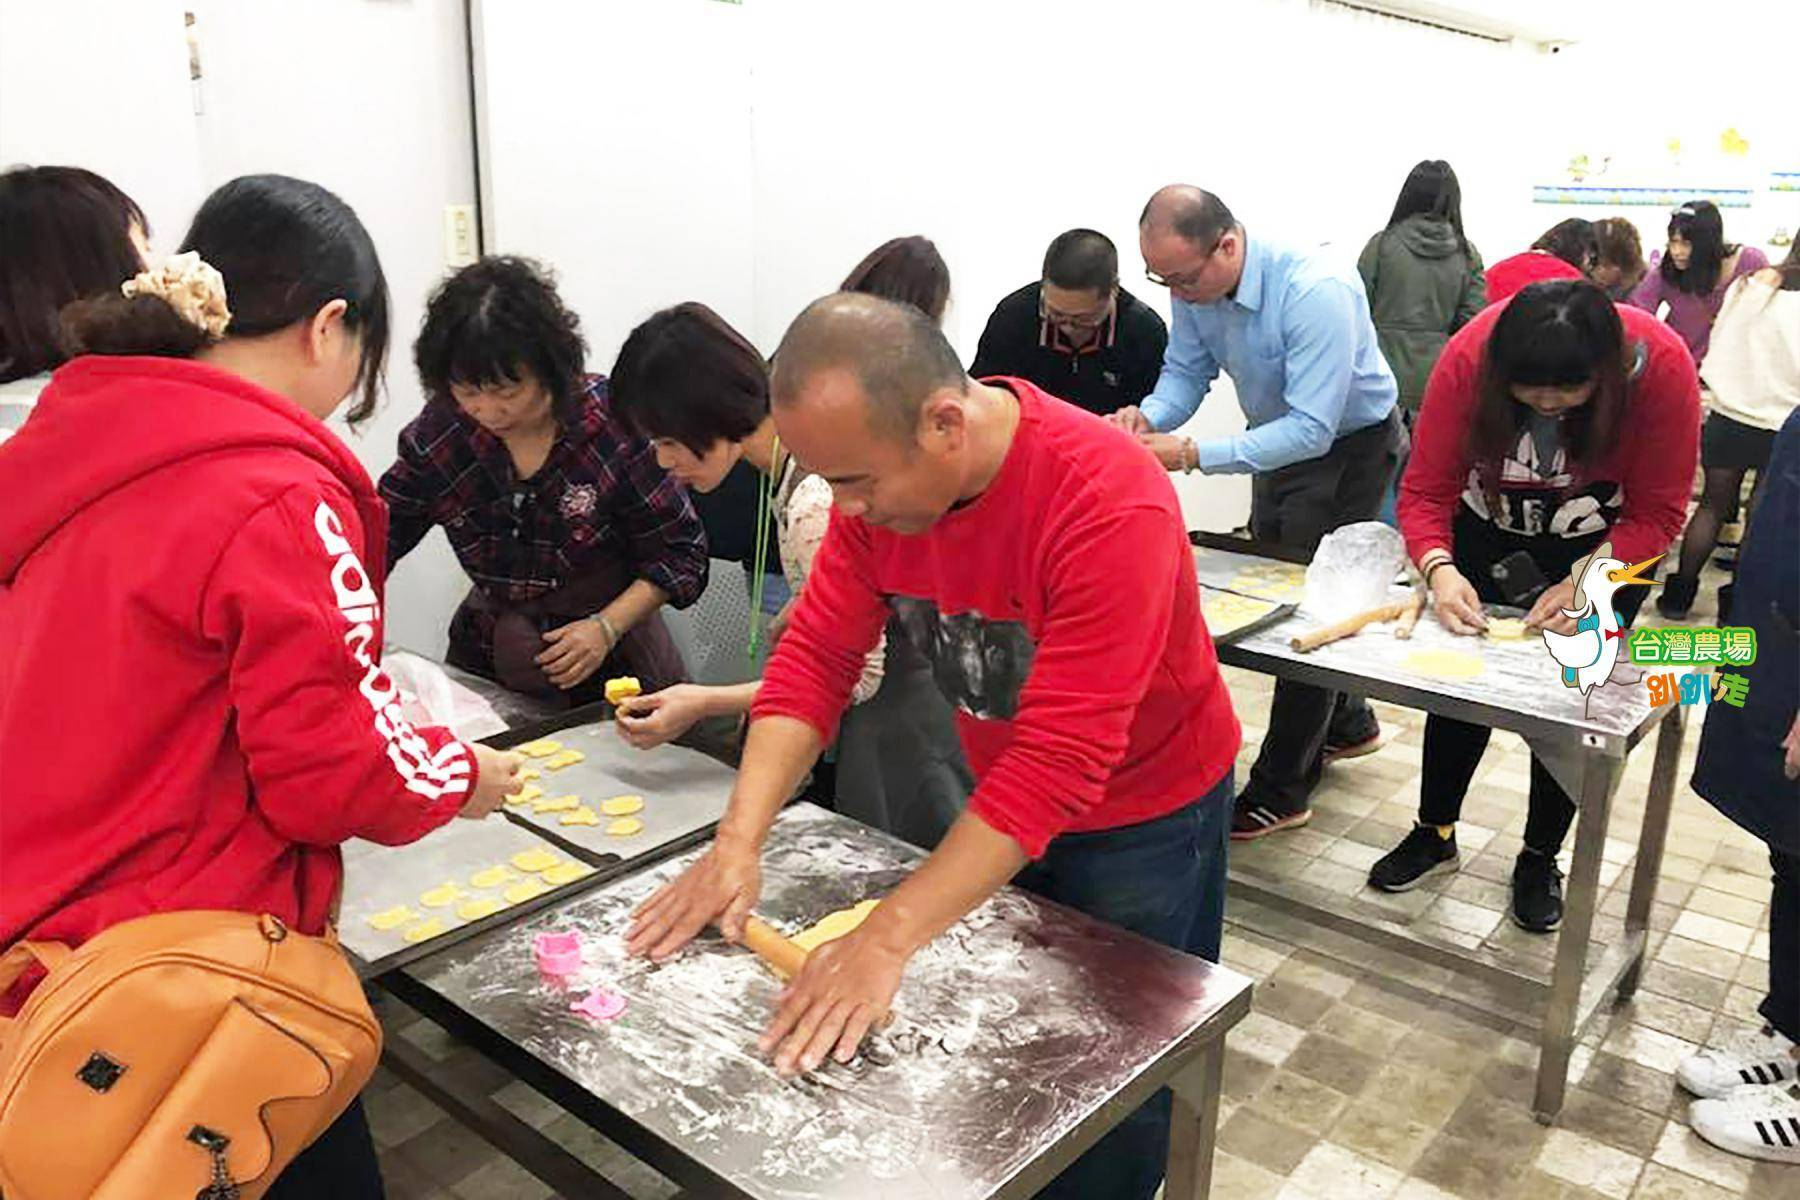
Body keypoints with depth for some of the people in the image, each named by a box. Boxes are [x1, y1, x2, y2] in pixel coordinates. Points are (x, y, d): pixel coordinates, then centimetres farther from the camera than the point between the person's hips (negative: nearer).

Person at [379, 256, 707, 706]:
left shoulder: (612, 421, -15)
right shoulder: (437, 433, -5)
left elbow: (680, 552, -7)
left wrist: (608, 627, -18)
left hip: (614, 660, -3)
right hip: (489, 663, 3)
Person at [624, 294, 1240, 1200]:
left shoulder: (1109, 505, -36)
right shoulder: (877, 476, -16)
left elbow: (1058, 762, -38)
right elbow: (813, 658, -14)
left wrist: (887, 939, -40)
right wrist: (738, 843, -24)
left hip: (1142, 812, -5)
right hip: (1001, 796, 5)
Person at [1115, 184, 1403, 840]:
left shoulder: (1315, 293, -36)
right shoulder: (1197, 285, -15)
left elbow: (1312, 430, -38)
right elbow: (1186, 370, -4)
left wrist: (1192, 454, -44)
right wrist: (1149, 416, -28)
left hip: (1350, 444, -8)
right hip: (1280, 437, 8)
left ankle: (1279, 792, 7)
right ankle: (1347, 724, 41)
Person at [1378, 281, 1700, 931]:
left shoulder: (1661, 366, -32)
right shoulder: (1469, 357, -32)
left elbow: (1657, 513, -24)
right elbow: (1424, 489, -26)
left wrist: (1588, 582, -38)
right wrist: (1439, 569, -43)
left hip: (1606, 538, 0)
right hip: (1487, 518, 1)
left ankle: (1540, 858, 21)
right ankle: (1435, 831, 23)